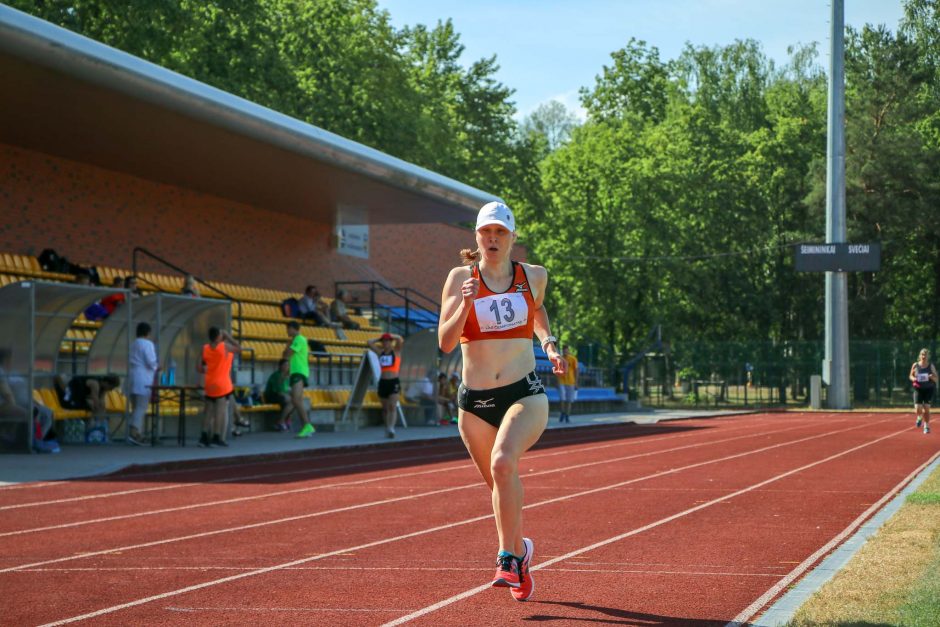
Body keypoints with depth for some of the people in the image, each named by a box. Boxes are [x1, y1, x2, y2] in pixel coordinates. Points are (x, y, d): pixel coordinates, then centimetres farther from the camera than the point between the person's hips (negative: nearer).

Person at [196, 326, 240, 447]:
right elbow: (239, 348, 3)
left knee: (209, 411, 12)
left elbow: (199, 367, 2)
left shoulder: (205, 349, 2)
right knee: (222, 411, 1)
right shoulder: (224, 346, -12)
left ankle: (205, 436, 6)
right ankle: (217, 437, -2)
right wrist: (228, 337, 6)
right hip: (222, 384, -5)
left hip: (210, 385, 5)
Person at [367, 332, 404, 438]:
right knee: (385, 408, 8)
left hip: (394, 382, -5)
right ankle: (387, 429, 17)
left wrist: (390, 336, 1)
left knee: (392, 407, -16)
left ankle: (391, 428, -28)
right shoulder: (380, 352, 12)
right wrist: (379, 340, 16)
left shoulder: (396, 351, 2)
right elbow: (369, 343, 13)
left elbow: (400, 340, -14)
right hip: (383, 382, 5)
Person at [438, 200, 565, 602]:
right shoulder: (461, 278, -1)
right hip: (474, 402, 2)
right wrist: (466, 304, -21)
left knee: (503, 462, -28)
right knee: (499, 482, 13)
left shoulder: (534, 276, 4)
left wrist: (549, 343, 8)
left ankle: (508, 558, -20)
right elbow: (445, 343, -5)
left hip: (525, 395, -2)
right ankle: (519, 549, 39)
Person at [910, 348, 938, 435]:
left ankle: (926, 426, 13)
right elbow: (910, 376, 12)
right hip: (918, 389, 1)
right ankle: (920, 417, 29)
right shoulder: (915, 365, -1)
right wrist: (913, 379, -11)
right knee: (918, 410, -8)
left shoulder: (931, 366, -2)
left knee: (926, 409, -5)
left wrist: (932, 377, -22)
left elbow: (936, 379, 1)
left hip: (929, 389, -1)